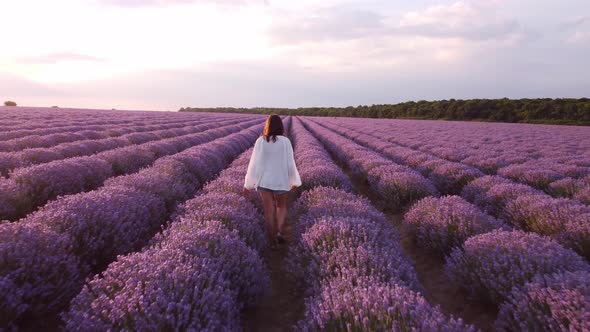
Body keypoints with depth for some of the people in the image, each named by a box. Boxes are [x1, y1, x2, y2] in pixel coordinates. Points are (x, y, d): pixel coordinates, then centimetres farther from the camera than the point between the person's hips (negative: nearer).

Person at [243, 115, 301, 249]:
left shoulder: (260, 141, -7)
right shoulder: (285, 141, -9)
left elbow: (254, 163, -7)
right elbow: (290, 163, -6)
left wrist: (248, 183, 2)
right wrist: (295, 181, 8)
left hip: (264, 181, 1)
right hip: (281, 181, -1)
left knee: (269, 211, 10)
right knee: (282, 207, 22)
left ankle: (272, 242, 16)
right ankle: (280, 232, 3)